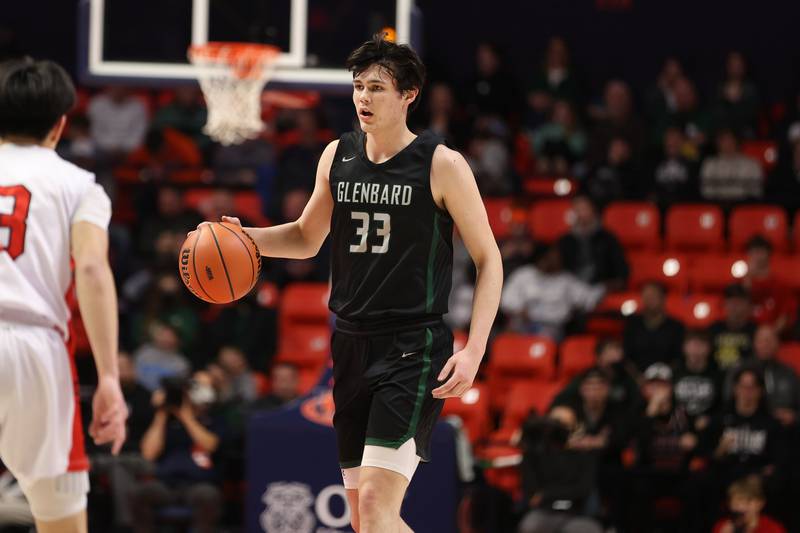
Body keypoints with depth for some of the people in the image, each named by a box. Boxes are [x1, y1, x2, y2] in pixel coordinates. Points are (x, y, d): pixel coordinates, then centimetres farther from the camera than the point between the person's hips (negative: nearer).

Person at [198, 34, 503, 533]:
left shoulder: (442, 164, -7)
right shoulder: (338, 156, 8)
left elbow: (488, 259, -3)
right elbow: (307, 237, 23)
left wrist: (474, 351, -14)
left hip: (414, 348, -7)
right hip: (352, 346, 7)